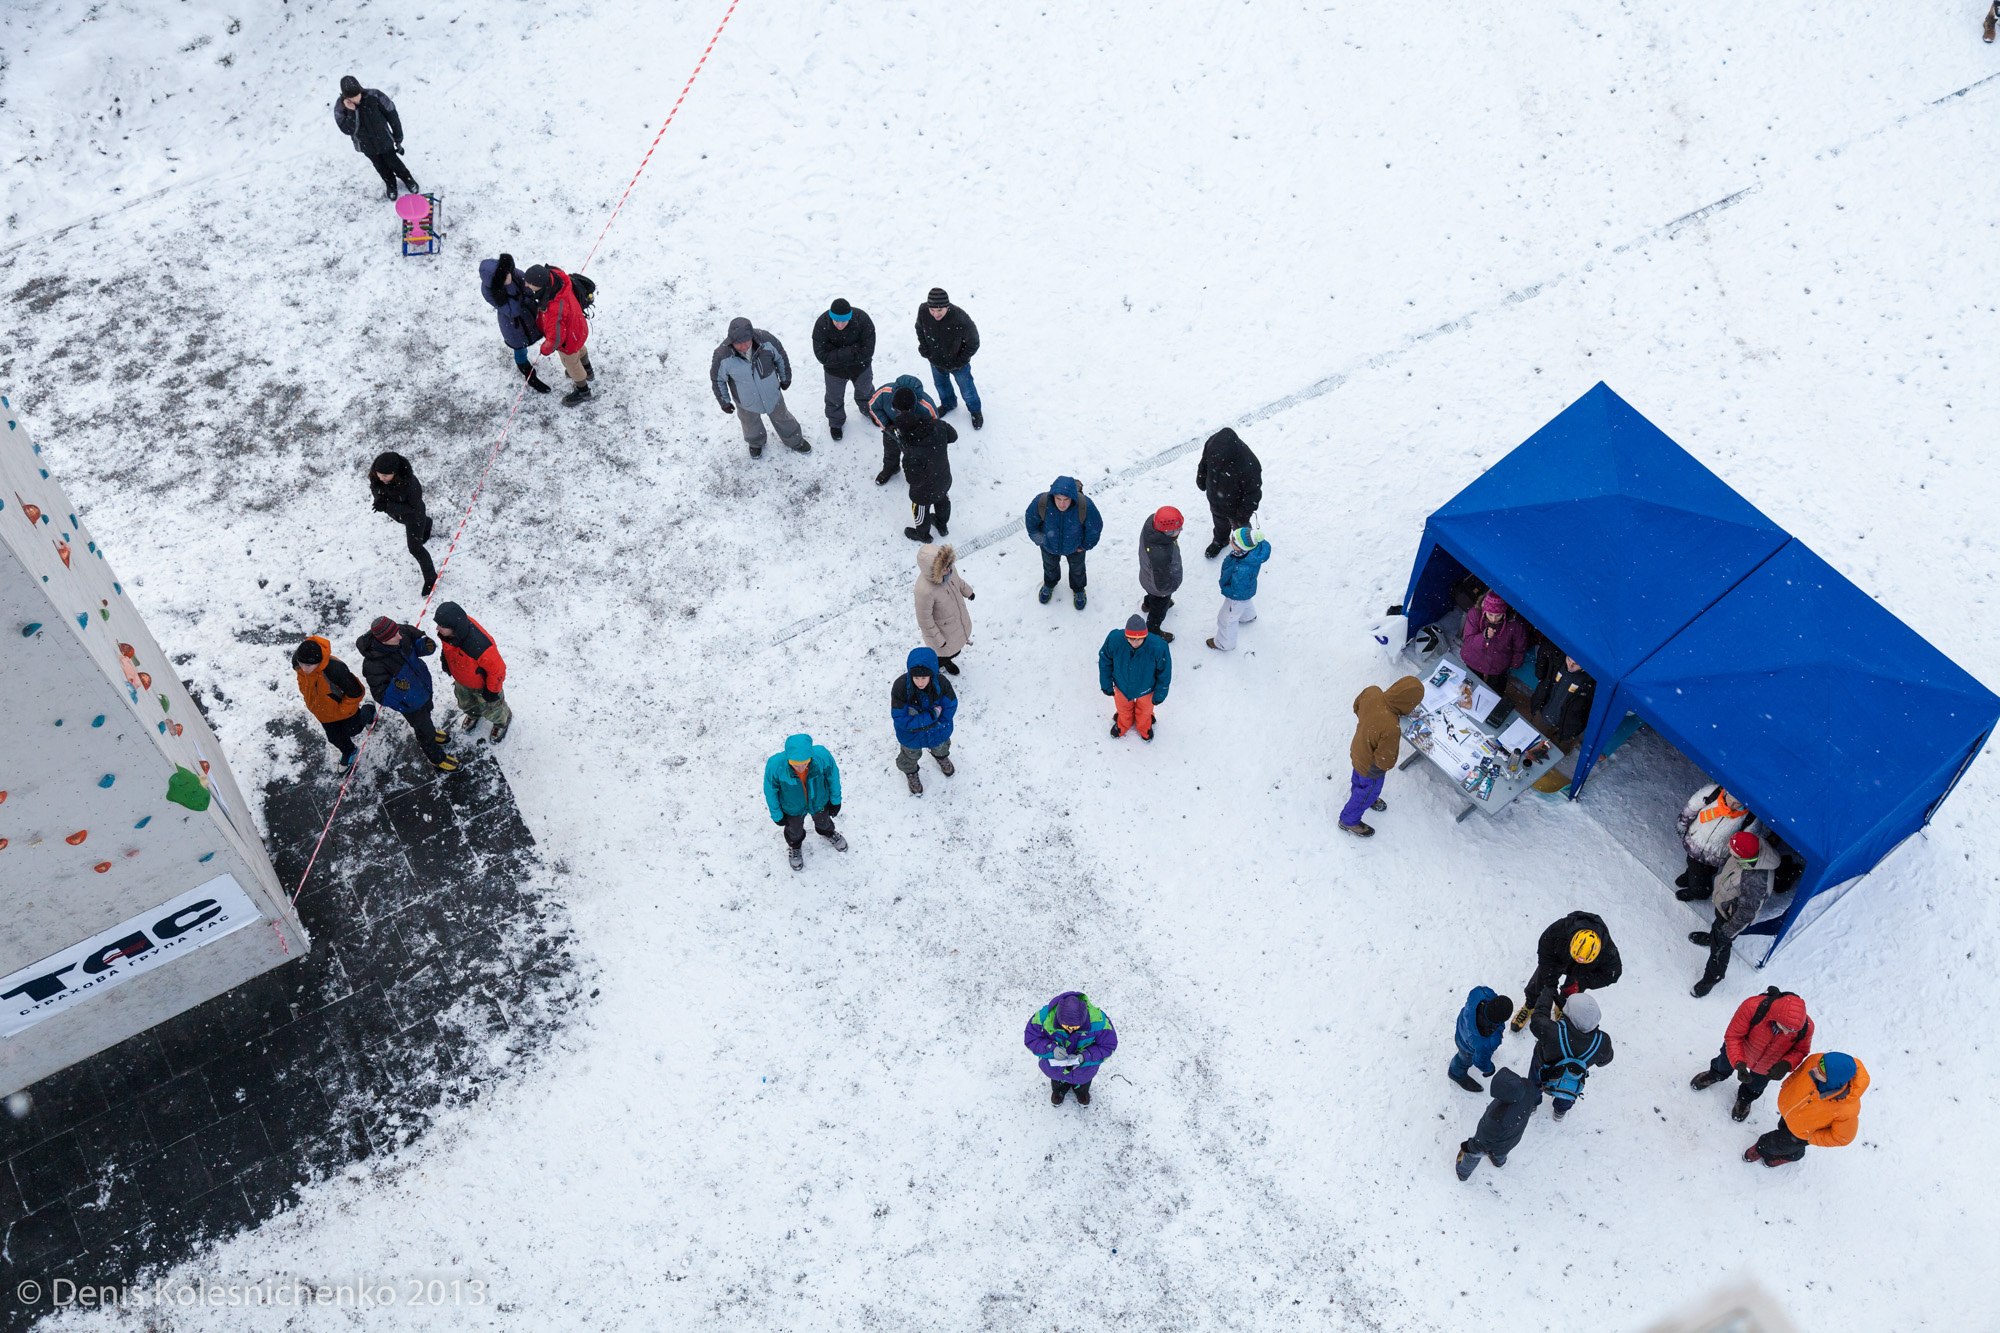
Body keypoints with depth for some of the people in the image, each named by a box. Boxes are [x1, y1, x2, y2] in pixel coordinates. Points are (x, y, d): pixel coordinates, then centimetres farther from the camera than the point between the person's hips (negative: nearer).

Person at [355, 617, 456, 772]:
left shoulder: (403, 632, -27)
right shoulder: (373, 665, -41)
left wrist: (426, 645, -30)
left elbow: (418, 643, -7)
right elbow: (381, 696, -31)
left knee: (427, 712, 36)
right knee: (425, 731, 19)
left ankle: (429, 733, 69)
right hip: (410, 703, -5)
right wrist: (396, 688, -50)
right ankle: (437, 758, 48)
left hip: (424, 685, 5)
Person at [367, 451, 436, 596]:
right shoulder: (376, 477, -30)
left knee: (415, 548, 4)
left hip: (413, 514, -6)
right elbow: (374, 487, -7)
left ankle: (431, 578, 28)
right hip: (394, 510, 6)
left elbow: (413, 508, -33)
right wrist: (379, 498, -31)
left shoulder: (410, 483, -45)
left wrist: (387, 506, -44)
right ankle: (426, 522, 73)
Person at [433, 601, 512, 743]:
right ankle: (474, 714, 69)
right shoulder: (454, 625, -33)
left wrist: (492, 690, -14)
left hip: (482, 684, -5)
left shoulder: (480, 648, -51)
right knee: (465, 703, 35)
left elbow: (497, 670, -31)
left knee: (491, 708, 28)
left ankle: (502, 721, 61)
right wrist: (445, 659, 12)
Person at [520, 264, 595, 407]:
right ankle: (588, 371, 68)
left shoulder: (554, 310, -49)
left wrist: (544, 350, -13)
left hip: (569, 340, -7)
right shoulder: (555, 275, -30)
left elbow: (556, 337, -33)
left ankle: (582, 390, 54)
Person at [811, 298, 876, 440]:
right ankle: (836, 422, 54)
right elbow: (822, 356, -34)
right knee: (835, 397, 24)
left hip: (861, 367, 1)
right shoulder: (821, 324, -34)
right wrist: (852, 351, -38)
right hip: (834, 370, -1)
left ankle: (869, 411, 62)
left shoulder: (862, 319, -34)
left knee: (865, 391, 29)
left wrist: (840, 354, -30)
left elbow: (867, 351, -31)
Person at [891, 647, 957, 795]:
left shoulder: (941, 683, -33)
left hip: (938, 733, 2)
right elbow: (900, 719, -34)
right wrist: (932, 716, -35)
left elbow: (950, 708, -17)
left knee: (940, 748, 36)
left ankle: (941, 756, 72)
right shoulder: (900, 687, -39)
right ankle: (910, 772, 64)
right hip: (911, 736, -2)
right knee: (911, 755, 30)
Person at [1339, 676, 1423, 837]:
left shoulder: (1372, 692, -29)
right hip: (1371, 767, -6)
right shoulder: (1392, 729, -47)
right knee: (1369, 792, 26)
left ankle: (1363, 796, 69)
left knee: (1359, 779, 38)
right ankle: (1348, 821, 50)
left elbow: (1357, 706, -4)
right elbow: (1385, 762, -31)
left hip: (1357, 750, 6)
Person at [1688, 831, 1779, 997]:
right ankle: (1712, 938, 70)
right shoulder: (1757, 845, -27)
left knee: (1720, 947, 18)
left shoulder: (1754, 881, -48)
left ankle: (1713, 977, 45)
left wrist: (1727, 932, -17)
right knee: (1718, 927, 37)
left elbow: (1746, 913, -32)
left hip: (1733, 914, -7)